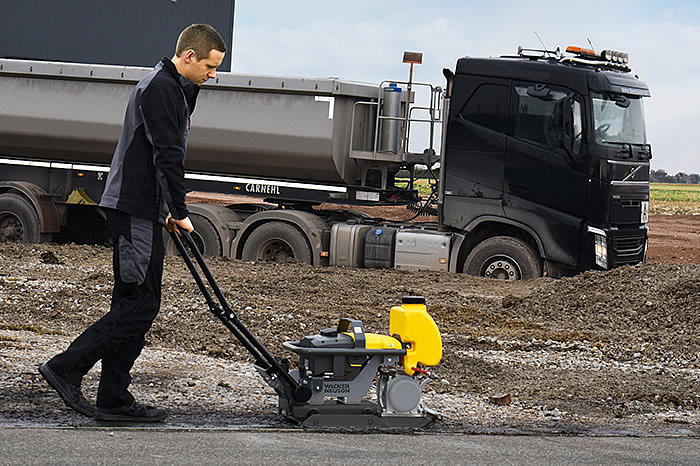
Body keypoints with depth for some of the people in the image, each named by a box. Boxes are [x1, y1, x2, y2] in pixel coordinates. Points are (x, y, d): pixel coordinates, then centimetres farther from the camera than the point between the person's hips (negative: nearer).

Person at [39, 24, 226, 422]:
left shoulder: (173, 88, 21)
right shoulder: (161, 88, -13)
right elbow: (168, 156, -18)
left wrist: (170, 210, 16)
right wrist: (179, 212, -13)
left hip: (143, 209, 11)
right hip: (136, 208, -11)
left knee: (134, 303, 8)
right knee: (141, 303, -11)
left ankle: (114, 400, 8)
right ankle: (66, 368, -8)